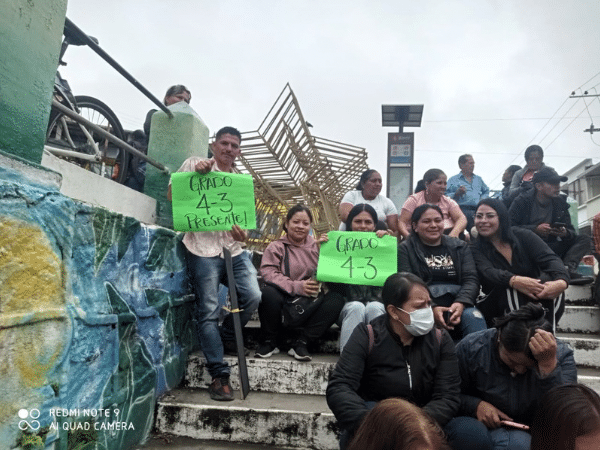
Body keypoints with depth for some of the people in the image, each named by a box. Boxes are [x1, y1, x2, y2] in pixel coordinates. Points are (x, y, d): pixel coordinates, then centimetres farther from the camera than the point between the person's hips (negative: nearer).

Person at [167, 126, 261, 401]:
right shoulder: (195, 164, 8)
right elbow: (172, 195, 1)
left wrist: (242, 232, -6)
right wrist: (195, 172, -13)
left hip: (233, 248, 5)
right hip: (203, 248, -4)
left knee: (252, 296, -14)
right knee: (209, 312, -6)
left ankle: (227, 338, 15)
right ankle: (220, 375, 2)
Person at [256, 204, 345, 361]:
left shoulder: (316, 246, 16)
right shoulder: (276, 247, 8)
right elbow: (268, 273, -10)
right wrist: (297, 287, -24)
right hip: (284, 302, -2)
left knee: (337, 299, -23)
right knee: (269, 292, -32)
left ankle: (301, 342, -15)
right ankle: (268, 342, -8)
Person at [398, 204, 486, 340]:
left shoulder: (460, 247, 21)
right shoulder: (405, 249, 11)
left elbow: (471, 279, 9)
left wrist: (461, 303, -13)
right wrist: (431, 308, -19)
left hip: (458, 304, 3)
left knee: (474, 317, -30)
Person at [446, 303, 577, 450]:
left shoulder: (561, 355, -14)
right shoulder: (470, 348, -13)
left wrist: (548, 365, -34)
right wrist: (476, 405, -21)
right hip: (482, 426, 2)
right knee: (465, 427, -34)